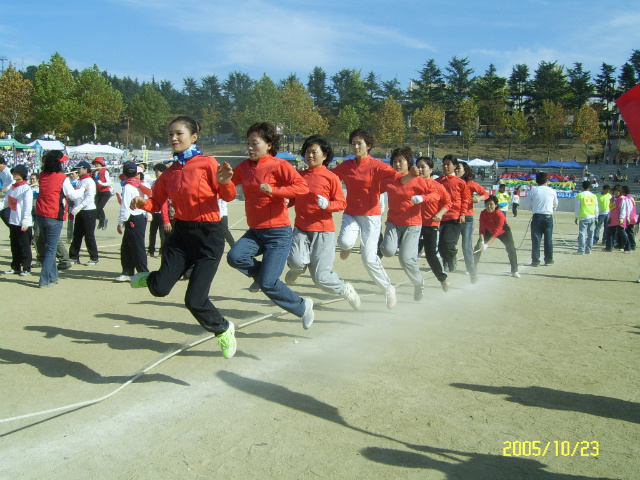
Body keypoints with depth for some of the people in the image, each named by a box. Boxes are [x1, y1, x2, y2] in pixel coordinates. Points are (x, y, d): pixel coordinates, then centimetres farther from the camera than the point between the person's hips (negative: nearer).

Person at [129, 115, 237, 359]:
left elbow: (229, 196, -10)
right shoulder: (170, 172, 8)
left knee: (194, 301, -8)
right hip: (181, 232, 4)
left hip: (208, 235, -4)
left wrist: (224, 183, -32)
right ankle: (149, 278, 25)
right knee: (160, 288, -14)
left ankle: (224, 330, 21)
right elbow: (157, 202, 12)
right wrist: (142, 203, -9)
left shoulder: (206, 163, -8)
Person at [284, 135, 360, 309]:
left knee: (321, 277, -7)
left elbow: (341, 203, -5)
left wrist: (327, 205, -24)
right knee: (297, 261, -25)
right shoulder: (300, 176, 8)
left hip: (323, 231, -3)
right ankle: (297, 269, 15)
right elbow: (292, 198, 20)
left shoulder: (331, 177, -4)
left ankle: (345, 289, 25)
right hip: (301, 229, 3)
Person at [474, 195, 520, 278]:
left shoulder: (500, 214, -36)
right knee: (478, 247, -8)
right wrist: (482, 241, -37)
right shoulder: (483, 213, -24)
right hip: (489, 231, 3)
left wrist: (487, 244, -45)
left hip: (503, 232, -3)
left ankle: (514, 271, -1)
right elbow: (482, 229, -22)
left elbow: (496, 232, -38)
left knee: (511, 249, -16)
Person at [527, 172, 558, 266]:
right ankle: (548, 260, 17)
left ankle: (535, 260, 0)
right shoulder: (552, 191, 4)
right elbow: (555, 204, 17)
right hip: (548, 217, 1)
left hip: (537, 217, -1)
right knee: (548, 239, 10)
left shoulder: (533, 190, -1)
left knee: (536, 239, 1)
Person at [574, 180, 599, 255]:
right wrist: (596, 217, 18)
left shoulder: (579, 195, -5)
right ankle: (588, 249, 14)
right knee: (590, 234, 10)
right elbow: (596, 208, 10)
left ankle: (581, 250, -9)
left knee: (582, 234, -5)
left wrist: (576, 217, 5)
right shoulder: (594, 196, 7)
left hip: (583, 217, -4)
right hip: (592, 217, 4)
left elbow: (577, 207, -3)